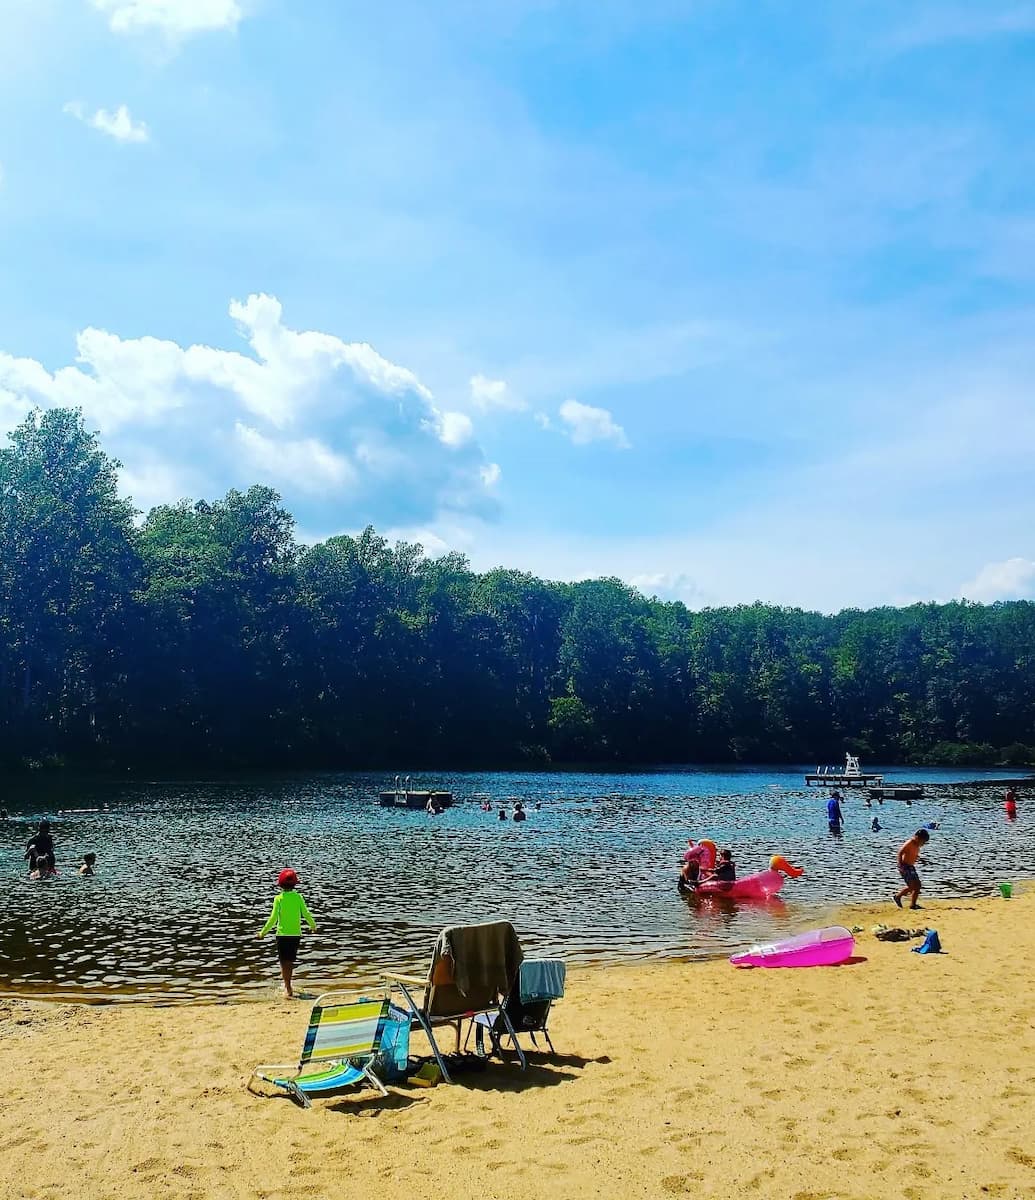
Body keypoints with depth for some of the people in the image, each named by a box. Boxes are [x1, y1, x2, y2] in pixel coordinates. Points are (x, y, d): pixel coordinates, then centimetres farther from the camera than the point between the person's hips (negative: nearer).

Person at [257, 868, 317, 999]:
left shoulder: (278, 898, -11)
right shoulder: (298, 897, -4)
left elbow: (273, 918, -12)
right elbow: (306, 914, -1)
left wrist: (263, 932, -1)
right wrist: (313, 925, 18)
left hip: (282, 934, -3)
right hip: (296, 934, 3)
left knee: (284, 962, 3)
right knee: (290, 960, 17)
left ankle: (288, 988, -3)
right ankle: (287, 985, 29)